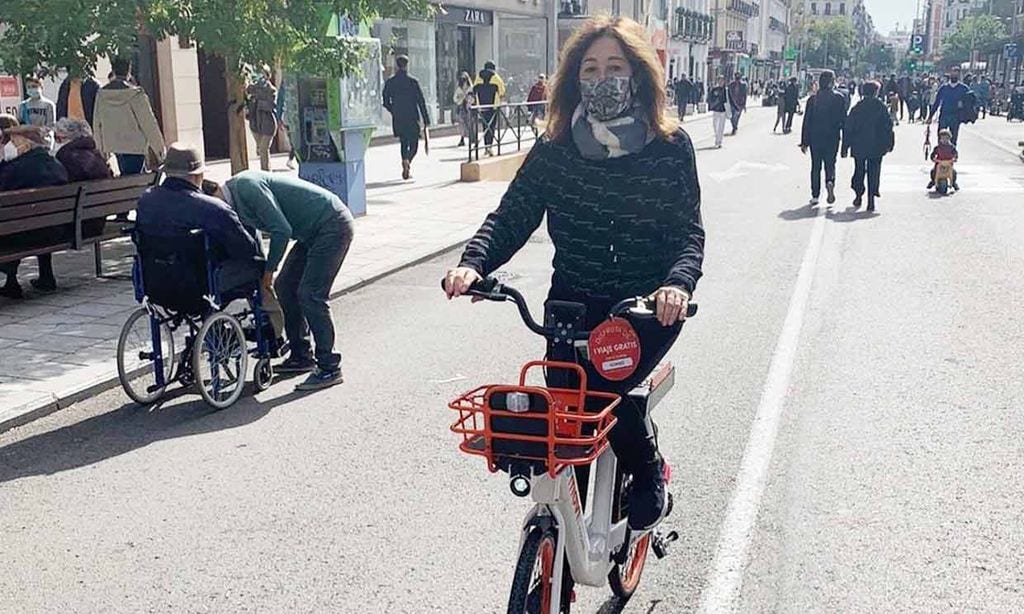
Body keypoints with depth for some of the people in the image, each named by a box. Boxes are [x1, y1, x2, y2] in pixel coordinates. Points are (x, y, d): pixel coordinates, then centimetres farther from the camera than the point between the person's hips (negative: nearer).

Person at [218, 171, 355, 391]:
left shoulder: (247, 187, -20)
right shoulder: (236, 194, 10)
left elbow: (281, 230, -23)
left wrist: (268, 270, -12)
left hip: (333, 226, -10)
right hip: (314, 231, 10)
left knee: (310, 295, -13)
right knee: (285, 286, 11)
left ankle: (329, 368, -6)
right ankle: (301, 356, 20)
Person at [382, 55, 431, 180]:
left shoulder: (390, 82, 2)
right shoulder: (413, 82, -7)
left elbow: (386, 102, 6)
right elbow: (421, 101, -6)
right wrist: (426, 118, 0)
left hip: (398, 119, 3)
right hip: (412, 118, -3)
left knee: (404, 143, 16)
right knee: (414, 144, 5)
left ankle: (406, 170, 11)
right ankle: (407, 161, -24)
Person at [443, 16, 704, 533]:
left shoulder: (670, 148, -4)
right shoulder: (555, 151, 0)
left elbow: (688, 232, -7)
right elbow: (510, 217, -6)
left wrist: (678, 283, -28)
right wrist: (473, 263, -26)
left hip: (648, 305, -2)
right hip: (573, 302, 3)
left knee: (605, 384, -24)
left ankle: (649, 472, 8)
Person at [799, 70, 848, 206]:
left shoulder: (813, 99, -3)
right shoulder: (839, 98, -4)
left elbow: (806, 122, -2)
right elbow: (844, 120, -3)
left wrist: (804, 142, 3)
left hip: (815, 137, 1)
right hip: (832, 138, 0)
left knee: (816, 166, 9)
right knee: (830, 164, 11)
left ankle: (815, 196, 8)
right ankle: (830, 182, -19)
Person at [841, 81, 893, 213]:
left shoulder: (856, 108, 0)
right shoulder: (881, 107, -3)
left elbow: (848, 129, 0)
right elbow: (888, 126, -2)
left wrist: (845, 147, 5)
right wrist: (890, 144, 7)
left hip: (859, 147, 1)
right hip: (877, 147, -1)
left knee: (859, 171, 15)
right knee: (873, 173, 3)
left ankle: (858, 196, 11)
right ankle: (871, 200, -2)